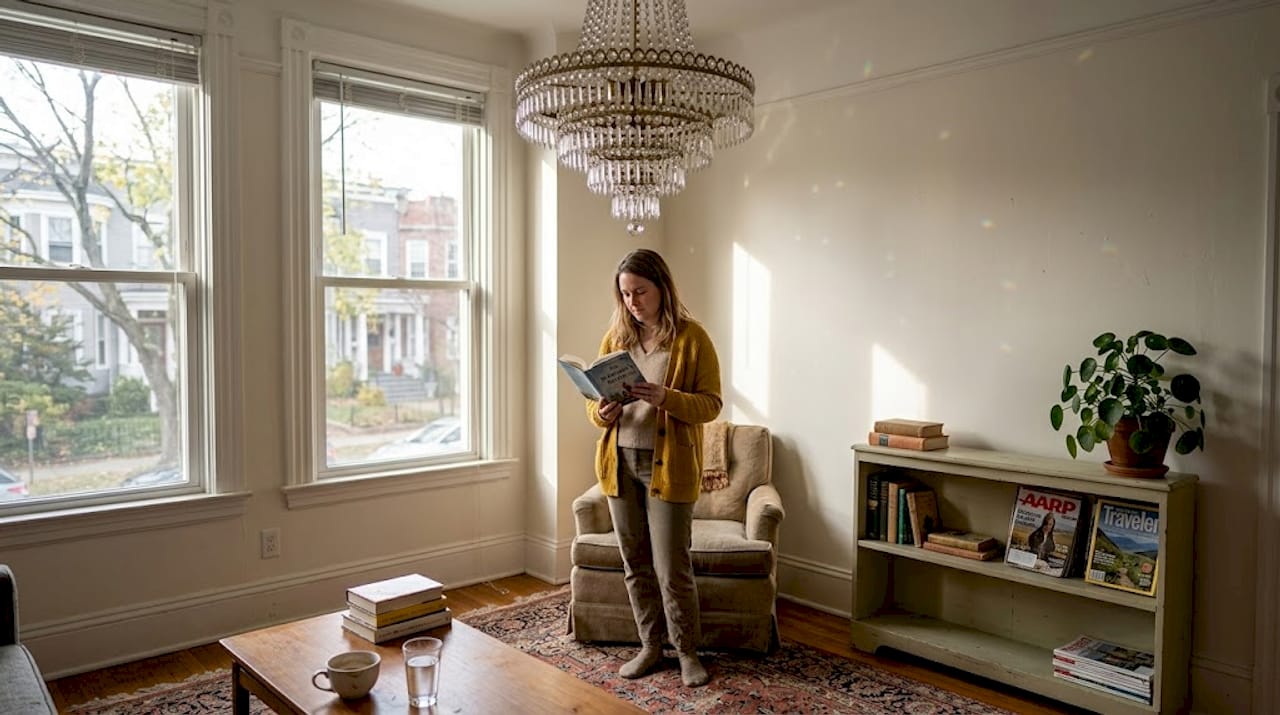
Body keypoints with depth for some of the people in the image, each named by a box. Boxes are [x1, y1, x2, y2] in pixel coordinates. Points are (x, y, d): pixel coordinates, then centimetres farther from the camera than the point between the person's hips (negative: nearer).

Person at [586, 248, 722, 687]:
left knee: (672, 568, -1)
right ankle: (650, 646, 29)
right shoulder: (615, 336, 7)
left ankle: (687, 652, 19)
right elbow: (594, 399, 11)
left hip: (669, 467, -4)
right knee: (635, 565, 13)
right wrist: (602, 413, -13)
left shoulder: (691, 337, -6)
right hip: (620, 464, 5)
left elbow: (711, 403, -9)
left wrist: (666, 398, -26)